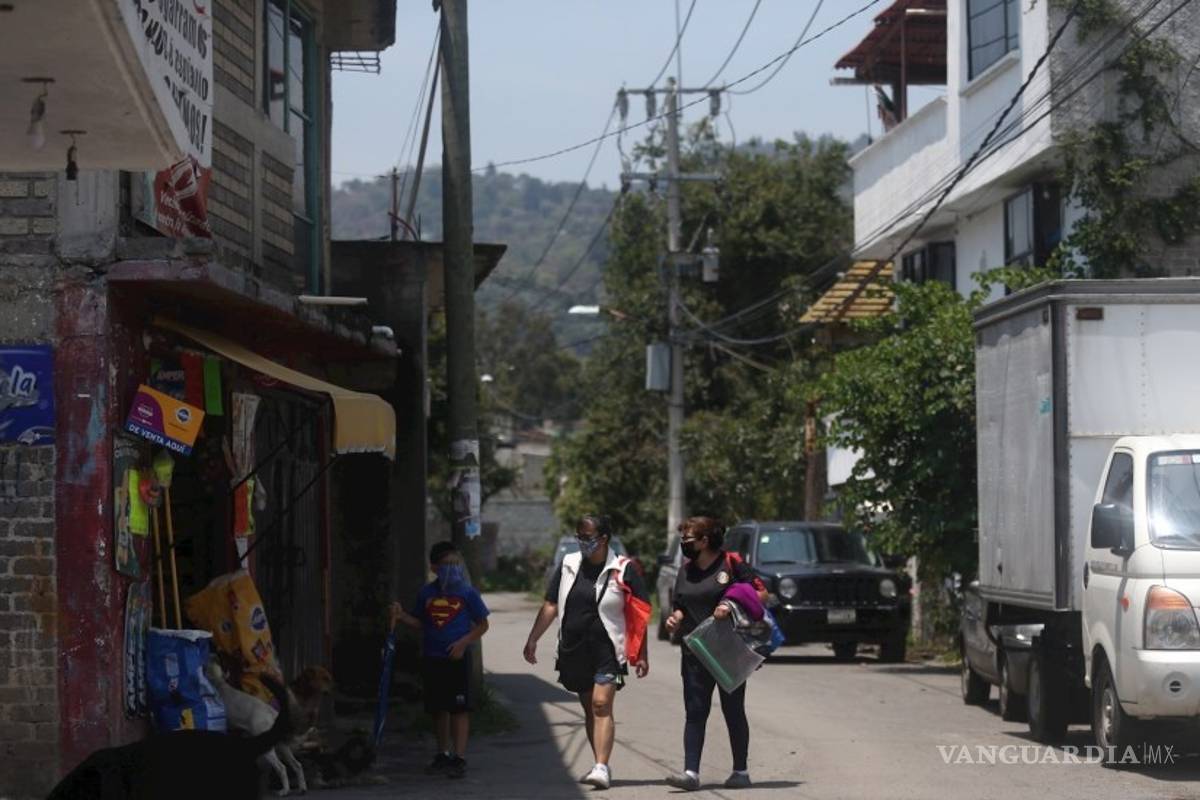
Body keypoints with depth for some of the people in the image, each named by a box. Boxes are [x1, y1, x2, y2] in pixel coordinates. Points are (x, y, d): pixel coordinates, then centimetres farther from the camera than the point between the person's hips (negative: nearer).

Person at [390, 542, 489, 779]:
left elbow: (482, 625, 0)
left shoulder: (467, 593, -4)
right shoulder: (427, 593, 5)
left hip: (457, 659, -4)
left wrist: (463, 642, -14)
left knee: (459, 708, -5)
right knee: (438, 709, 12)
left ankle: (459, 758, -4)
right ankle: (443, 754, 25)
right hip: (432, 659, 4)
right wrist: (401, 616, -4)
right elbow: (420, 623, 14)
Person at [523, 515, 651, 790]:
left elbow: (640, 615, -3)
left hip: (607, 650, -5)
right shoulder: (569, 566, 8)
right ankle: (600, 766, 20)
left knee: (601, 706, -16)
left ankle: (601, 768, -21)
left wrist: (642, 655, -5)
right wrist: (533, 639, 5)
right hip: (573, 651, 5)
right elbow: (550, 606, 12)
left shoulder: (624, 569, -5)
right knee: (589, 709, 11)